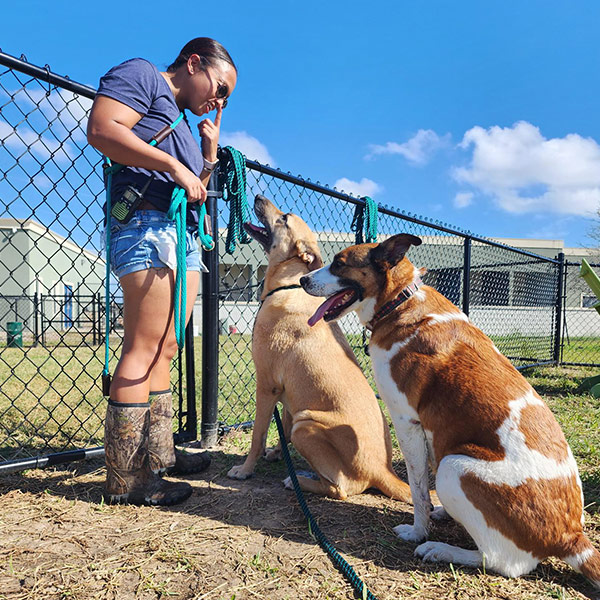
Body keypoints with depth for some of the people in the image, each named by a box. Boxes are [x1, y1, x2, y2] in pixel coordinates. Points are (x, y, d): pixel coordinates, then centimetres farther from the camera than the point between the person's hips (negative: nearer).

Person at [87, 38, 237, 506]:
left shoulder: (182, 123, 31)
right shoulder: (139, 75, 6)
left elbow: (199, 191, 30)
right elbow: (101, 130, -13)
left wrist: (210, 150, 20)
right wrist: (173, 166, -13)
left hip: (185, 239, 10)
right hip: (148, 225, -9)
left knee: (165, 350, 8)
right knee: (144, 349, -12)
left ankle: (159, 453, 16)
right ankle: (125, 477, -6)